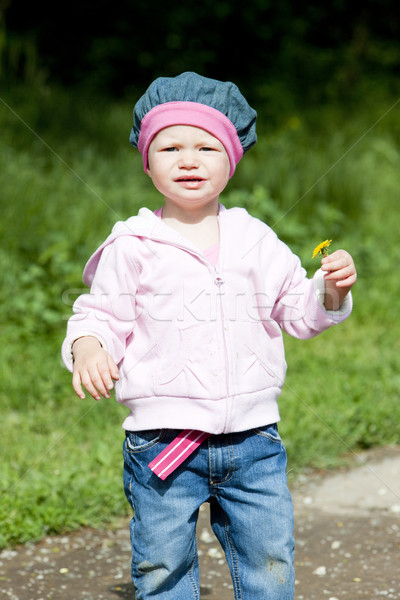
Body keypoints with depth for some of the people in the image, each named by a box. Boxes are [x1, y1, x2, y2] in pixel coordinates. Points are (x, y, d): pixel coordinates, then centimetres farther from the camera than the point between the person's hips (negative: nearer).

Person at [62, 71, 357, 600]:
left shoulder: (256, 241, 7)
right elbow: (102, 315, 1)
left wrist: (331, 290, -7)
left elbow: (298, 312, 12)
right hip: (163, 436, -2)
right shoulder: (132, 248, -2)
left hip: (253, 438, 3)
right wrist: (87, 346, -20)